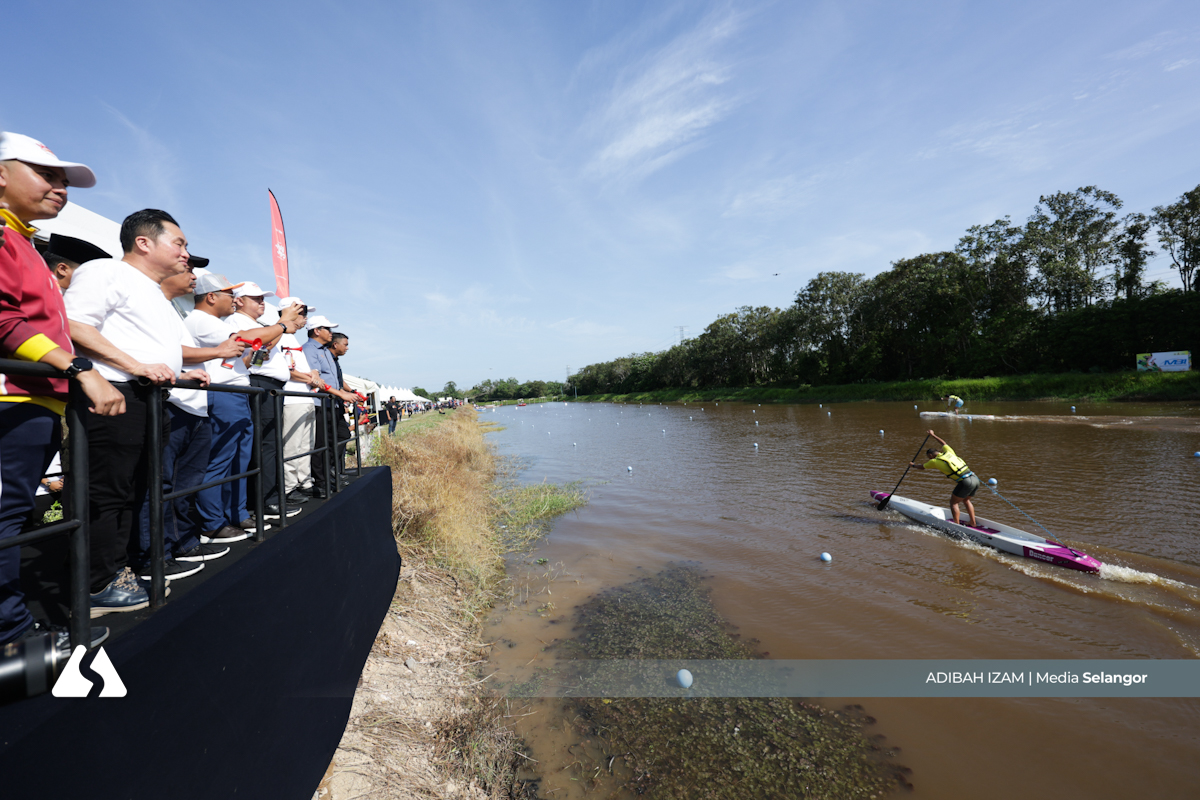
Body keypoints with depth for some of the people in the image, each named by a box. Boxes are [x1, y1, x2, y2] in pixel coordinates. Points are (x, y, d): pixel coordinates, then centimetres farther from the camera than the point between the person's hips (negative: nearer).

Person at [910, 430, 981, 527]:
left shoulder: (934, 461, 1)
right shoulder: (948, 451, 15)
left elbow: (922, 467, 21)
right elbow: (944, 443, 39)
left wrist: (913, 465, 42)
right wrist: (933, 435, 52)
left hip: (965, 482, -7)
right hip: (975, 479, 7)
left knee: (953, 502, 6)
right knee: (966, 500, 25)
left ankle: (957, 524, 2)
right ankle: (973, 523, 26)